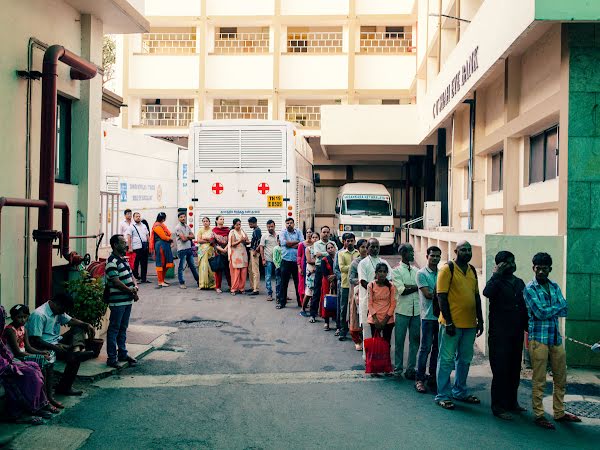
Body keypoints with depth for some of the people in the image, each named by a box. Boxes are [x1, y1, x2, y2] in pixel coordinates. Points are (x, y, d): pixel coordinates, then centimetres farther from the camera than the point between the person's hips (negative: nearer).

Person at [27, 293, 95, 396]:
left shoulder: (58, 311, 8)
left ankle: (77, 350, -26)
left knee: (79, 328, -3)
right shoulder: (39, 315, -21)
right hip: (46, 346, -10)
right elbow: (35, 340, -25)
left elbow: (70, 320, 11)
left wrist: (86, 325, -9)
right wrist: (54, 347, -32)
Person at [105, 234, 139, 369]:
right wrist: (130, 290, -12)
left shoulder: (124, 259, 14)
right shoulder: (112, 261, -15)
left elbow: (131, 276, 18)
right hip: (117, 301, -9)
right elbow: (116, 282, -21)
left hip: (128, 300, 9)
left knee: (123, 328, 17)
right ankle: (111, 358, 4)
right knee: (114, 329, -1)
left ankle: (122, 354, 28)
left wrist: (135, 286, -2)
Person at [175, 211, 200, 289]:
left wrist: (186, 236, -9)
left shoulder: (187, 226, 13)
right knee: (181, 267, 1)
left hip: (189, 248, 7)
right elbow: (183, 238, -17)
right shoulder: (178, 227, -9)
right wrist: (189, 237, 1)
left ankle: (198, 281, 19)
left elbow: (193, 236, 7)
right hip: (182, 249, -7)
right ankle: (181, 283, 8)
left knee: (193, 266, 13)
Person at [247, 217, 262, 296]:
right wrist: (249, 242, 14)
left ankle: (256, 290, -9)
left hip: (255, 252, -11)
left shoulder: (257, 230, -14)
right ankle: (252, 287, 25)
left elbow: (260, 242, -21)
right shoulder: (255, 230, 16)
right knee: (250, 269, 16)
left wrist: (256, 251, -21)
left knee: (255, 271, -9)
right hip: (252, 251, 11)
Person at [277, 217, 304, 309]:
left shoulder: (298, 232, 8)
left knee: (299, 282, 9)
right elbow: (284, 243, -13)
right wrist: (297, 242, -5)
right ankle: (281, 301, 10)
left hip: (297, 260, 2)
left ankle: (300, 301, 18)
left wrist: (290, 244, -12)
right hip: (286, 260, -2)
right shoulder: (283, 232, 3)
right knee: (284, 282, 3)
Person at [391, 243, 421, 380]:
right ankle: (397, 369, 14)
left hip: (416, 310, 4)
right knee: (399, 341, 3)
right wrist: (416, 287, -4)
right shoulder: (396, 271, -3)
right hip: (403, 310, -4)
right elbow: (402, 290, -13)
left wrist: (407, 286, -12)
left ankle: (411, 369, 17)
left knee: (415, 340, 7)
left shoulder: (416, 270, 13)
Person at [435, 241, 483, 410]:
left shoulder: (472, 270, 12)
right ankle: (443, 395, 8)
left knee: (465, 359, 15)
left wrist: (480, 320, 13)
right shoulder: (447, 269, -8)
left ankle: (460, 391, 29)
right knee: (447, 359, 0)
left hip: (470, 323, 7)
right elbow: (441, 296, -12)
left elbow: (476, 296, 18)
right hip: (452, 323, -7)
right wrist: (448, 322, -16)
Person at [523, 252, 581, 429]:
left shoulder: (555, 287, 12)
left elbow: (564, 311, 2)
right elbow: (540, 313, -16)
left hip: (556, 338, 6)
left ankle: (559, 412, 25)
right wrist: (558, 306, -3)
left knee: (561, 379, 13)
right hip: (538, 339, -6)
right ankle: (538, 415, 7)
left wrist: (548, 310, -12)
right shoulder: (529, 288, -6)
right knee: (539, 380, -2)